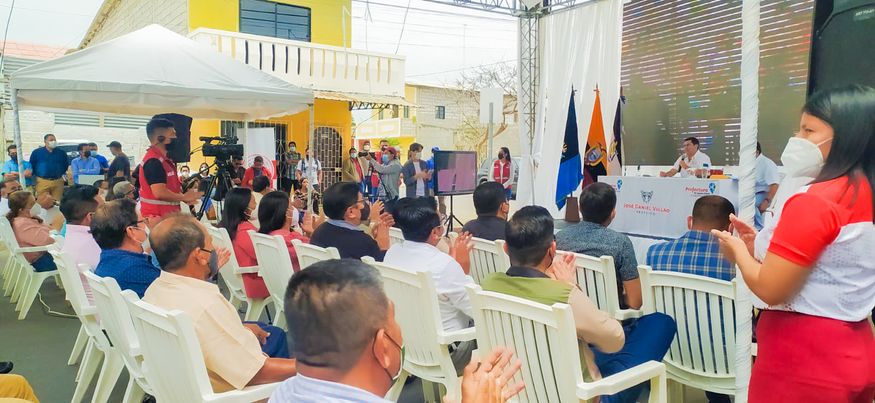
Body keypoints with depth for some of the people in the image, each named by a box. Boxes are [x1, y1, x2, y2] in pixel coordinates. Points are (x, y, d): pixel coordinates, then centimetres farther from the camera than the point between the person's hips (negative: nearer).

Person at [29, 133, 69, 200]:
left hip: (58, 182, 1)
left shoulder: (61, 153, 10)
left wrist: (63, 174, 14)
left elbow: (66, 164, 22)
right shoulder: (36, 152, 6)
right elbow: (31, 166, 12)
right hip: (42, 182, -1)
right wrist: (36, 175, 7)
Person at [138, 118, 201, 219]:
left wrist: (185, 196, 5)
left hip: (167, 216, 10)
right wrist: (184, 197, -11)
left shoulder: (164, 159, 14)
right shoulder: (154, 161, -17)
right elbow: (160, 193, -25)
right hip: (156, 218, -10)